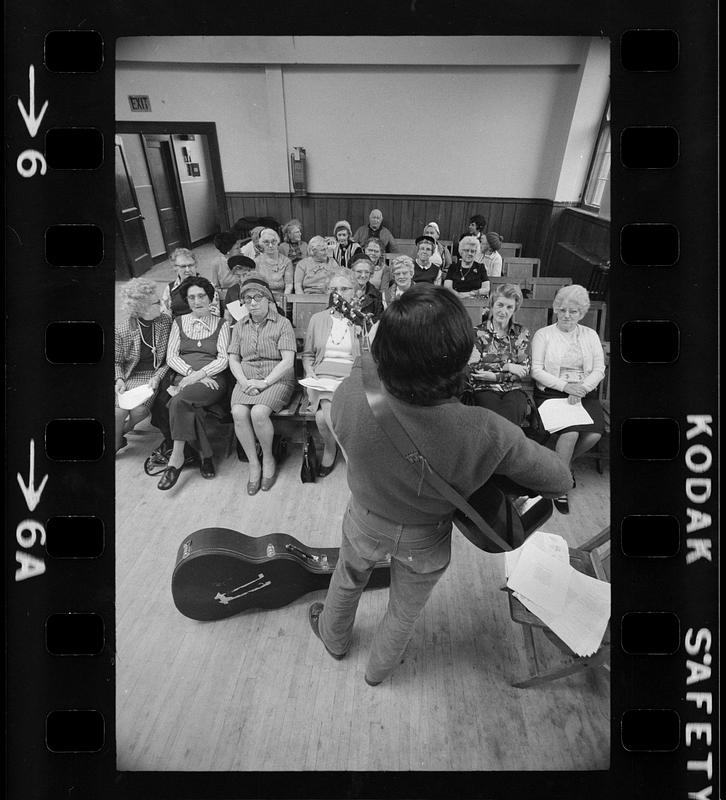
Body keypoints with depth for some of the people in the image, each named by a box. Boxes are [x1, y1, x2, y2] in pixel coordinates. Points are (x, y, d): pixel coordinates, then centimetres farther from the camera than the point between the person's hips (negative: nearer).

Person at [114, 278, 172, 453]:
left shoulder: (166, 322, -2)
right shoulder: (122, 330, -5)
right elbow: (117, 361, 7)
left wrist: (158, 377, -14)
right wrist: (119, 379, -12)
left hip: (154, 375, 0)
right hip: (131, 376, 0)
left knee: (139, 410, -24)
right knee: (119, 410, -23)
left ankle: (123, 431, 11)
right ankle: (115, 443, 7)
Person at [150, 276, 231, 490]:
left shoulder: (221, 325, 11)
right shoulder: (179, 322, 18)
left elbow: (223, 359, 0)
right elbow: (171, 356, 8)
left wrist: (199, 375, -16)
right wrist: (191, 372, -11)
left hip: (212, 378, -3)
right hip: (182, 376, 3)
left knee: (179, 401, -33)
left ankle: (177, 457, -27)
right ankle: (204, 454, -14)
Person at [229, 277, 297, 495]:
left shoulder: (282, 323, 0)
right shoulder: (240, 326, 16)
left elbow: (287, 361, -8)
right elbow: (233, 360, 12)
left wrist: (264, 383, -18)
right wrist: (244, 381, -8)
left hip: (277, 380, -4)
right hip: (246, 381, 4)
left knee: (258, 412, -30)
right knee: (238, 413, -26)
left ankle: (268, 459, -4)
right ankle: (253, 464, -10)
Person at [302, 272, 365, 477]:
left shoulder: (361, 321, 9)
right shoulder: (317, 319, 16)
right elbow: (307, 354, 20)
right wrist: (310, 372, 2)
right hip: (321, 377, 2)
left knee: (327, 415, -30)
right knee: (323, 415, -28)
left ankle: (330, 450, 4)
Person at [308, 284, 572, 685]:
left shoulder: (350, 396, -37)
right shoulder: (488, 434, -39)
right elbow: (560, 479, -18)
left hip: (366, 521, 2)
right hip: (426, 542, -1)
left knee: (347, 580, 36)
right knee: (405, 610, 32)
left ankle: (333, 637, 68)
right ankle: (378, 669, 63)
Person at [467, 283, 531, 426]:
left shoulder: (521, 333, 14)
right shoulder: (478, 332, 7)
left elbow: (525, 370, 4)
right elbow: (473, 367, -6)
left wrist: (494, 376, -9)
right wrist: (505, 366, -8)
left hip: (513, 389, 2)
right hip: (484, 389, -2)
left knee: (514, 408, -32)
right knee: (494, 411, -33)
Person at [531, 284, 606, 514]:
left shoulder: (590, 335, 14)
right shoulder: (543, 334, 3)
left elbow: (599, 369, 7)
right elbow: (536, 370, -5)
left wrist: (581, 388, -13)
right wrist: (565, 386, -17)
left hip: (584, 392, 4)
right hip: (551, 391, -4)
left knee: (595, 433, -21)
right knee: (570, 433, -27)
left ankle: (563, 462, 11)